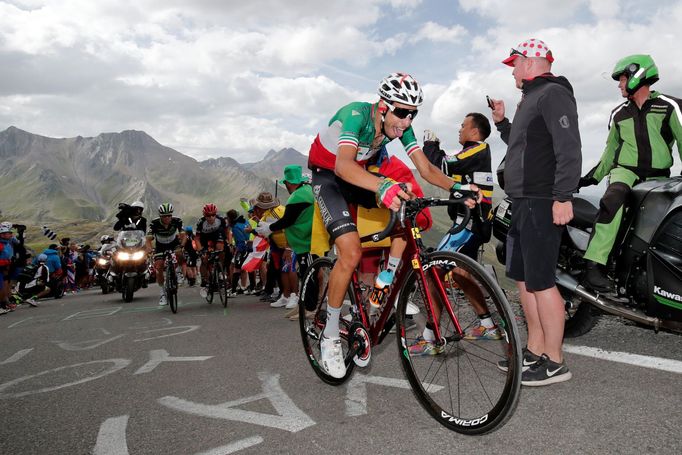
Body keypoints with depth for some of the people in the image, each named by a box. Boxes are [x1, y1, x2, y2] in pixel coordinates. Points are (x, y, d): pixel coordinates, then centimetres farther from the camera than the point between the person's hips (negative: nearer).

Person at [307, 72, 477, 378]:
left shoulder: (401, 126, -11)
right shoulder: (357, 114, -30)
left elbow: (427, 169, -14)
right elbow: (343, 165, -46)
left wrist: (457, 188, -32)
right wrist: (383, 186, -63)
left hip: (358, 174, 6)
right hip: (328, 175, -6)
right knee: (351, 252, -22)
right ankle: (330, 336, -7)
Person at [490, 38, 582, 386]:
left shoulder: (553, 94, -9)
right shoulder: (532, 98, 22)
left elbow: (569, 148, -20)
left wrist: (563, 196, -26)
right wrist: (502, 123, 18)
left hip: (542, 204, -11)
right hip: (524, 202, 11)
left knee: (540, 281, -8)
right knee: (522, 278, 14)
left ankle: (554, 362, 3)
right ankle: (535, 350, 25)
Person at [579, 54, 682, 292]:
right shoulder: (618, 114, 16)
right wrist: (594, 176, 16)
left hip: (658, 177, 1)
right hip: (625, 170, -1)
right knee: (612, 201, -33)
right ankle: (594, 265, -41)